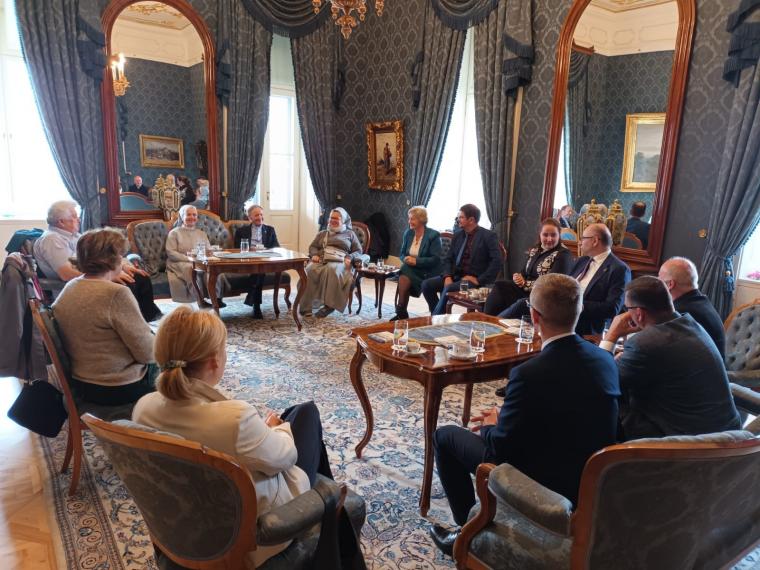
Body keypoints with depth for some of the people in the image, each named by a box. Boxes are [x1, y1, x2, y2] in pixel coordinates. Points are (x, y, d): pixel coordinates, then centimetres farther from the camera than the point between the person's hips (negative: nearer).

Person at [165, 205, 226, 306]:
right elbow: (170, 252, -1)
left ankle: (216, 296, -31)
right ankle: (200, 299, -36)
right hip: (181, 263, -3)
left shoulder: (202, 233, 25)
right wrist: (188, 258, -15)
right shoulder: (174, 233, 11)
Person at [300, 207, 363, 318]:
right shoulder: (322, 233, 33)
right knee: (309, 271, -34)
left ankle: (329, 305, -37)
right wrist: (314, 254, -1)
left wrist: (350, 258, -7)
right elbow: (312, 247, 24)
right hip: (320, 260, 3)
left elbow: (358, 251, 15)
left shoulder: (350, 234, 24)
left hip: (338, 261, -2)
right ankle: (305, 306, -36)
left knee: (332, 270, -41)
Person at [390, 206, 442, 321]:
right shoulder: (408, 233, 10)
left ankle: (401, 311, -18)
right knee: (403, 277, -28)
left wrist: (416, 261, -22)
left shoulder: (433, 235, -9)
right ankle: (402, 312, -20)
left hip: (427, 272, -5)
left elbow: (435, 259, -14)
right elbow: (402, 253, 15)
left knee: (404, 277, -29)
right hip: (410, 269, 5)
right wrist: (405, 259, -9)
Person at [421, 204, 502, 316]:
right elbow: (448, 259, 12)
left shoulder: (488, 236, -7)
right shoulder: (458, 235, 12)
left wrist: (480, 280, -18)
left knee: (448, 288, -32)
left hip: (474, 279, -6)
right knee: (427, 284, -13)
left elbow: (496, 261, -16)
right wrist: (447, 276, -7)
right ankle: (439, 316, -3)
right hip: (456, 276, 6)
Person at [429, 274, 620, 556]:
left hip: (541, 485, -7)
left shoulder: (530, 374, -29)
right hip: (590, 480, 7)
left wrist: (490, 426, 4)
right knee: (500, 421, 29)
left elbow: (498, 450, -18)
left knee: (444, 436, 10)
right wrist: (505, 419, 10)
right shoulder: (605, 359, -6)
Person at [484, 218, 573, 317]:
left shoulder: (564, 255, -8)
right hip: (525, 290, 7)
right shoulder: (534, 250, 15)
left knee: (500, 286, -23)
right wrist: (519, 277, -7)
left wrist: (525, 283, -12)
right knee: (499, 286, -19)